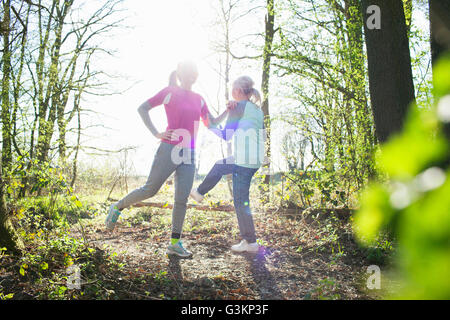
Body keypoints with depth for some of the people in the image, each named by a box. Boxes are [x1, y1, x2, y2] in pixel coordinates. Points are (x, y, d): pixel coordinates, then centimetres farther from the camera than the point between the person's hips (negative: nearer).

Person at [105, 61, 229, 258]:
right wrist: (156, 134, -7)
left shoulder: (198, 99, 15)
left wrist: (228, 111, 5)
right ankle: (117, 208, 23)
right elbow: (142, 109, 2)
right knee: (150, 189, -2)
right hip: (169, 149, -5)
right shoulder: (170, 92, 0)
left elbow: (212, 124, 18)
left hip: (189, 154, 5)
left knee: (182, 199, 3)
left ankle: (175, 243, 10)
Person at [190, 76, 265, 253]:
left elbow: (226, 135, -5)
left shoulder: (238, 107, -9)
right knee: (219, 166, 29)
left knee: (240, 201, 0)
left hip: (243, 161, -9)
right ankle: (199, 192, 45)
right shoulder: (258, 110, 13)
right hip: (256, 160, 9)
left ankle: (250, 242, 6)